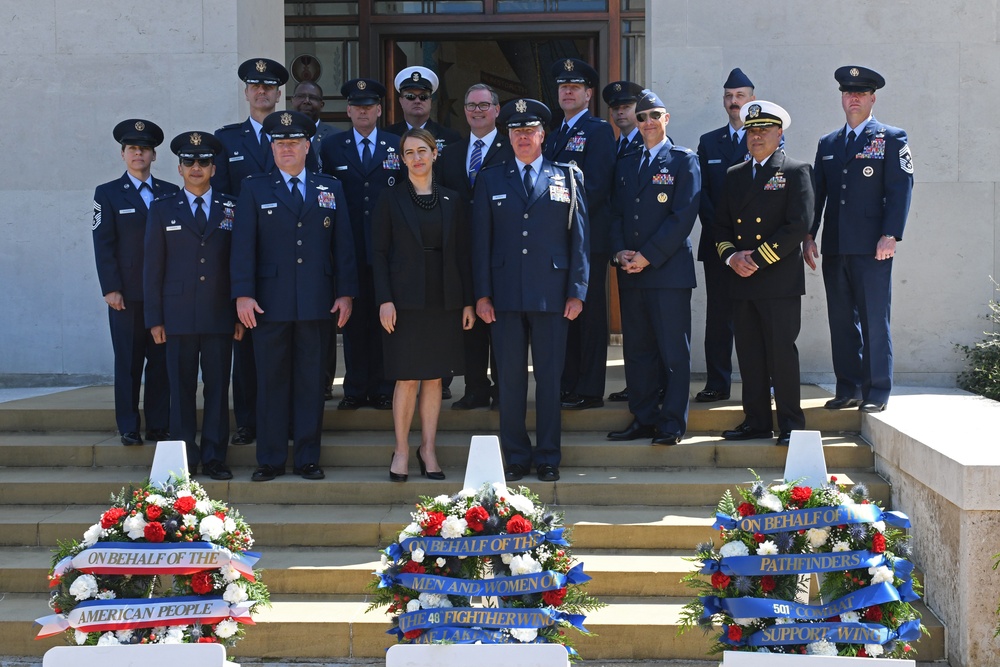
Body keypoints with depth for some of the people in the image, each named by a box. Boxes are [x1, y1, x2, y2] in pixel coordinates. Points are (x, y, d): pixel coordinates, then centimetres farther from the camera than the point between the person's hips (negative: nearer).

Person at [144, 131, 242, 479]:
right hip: (178, 316, 0)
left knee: (218, 386, 1)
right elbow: (153, 268, 7)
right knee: (182, 388, 2)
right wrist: (155, 319, 1)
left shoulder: (231, 209, 9)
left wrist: (241, 313, 2)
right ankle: (185, 458, 8)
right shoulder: (162, 210, 9)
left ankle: (214, 457, 8)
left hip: (220, 316, 0)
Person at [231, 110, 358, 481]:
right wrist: (243, 294, -8)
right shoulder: (255, 190, 7)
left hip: (317, 304, 1)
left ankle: (308, 458, 12)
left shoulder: (331, 189, 11)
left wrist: (346, 293, 2)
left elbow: (342, 245, 9)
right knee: (272, 382, 3)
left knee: (312, 382, 5)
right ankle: (270, 460, 10)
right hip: (271, 304, -1)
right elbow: (243, 245, 0)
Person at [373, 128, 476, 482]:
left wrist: (467, 302, 4)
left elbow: (462, 253, 9)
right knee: (408, 379, -3)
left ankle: (428, 449, 15)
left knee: (434, 377, 6)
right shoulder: (391, 198, 2)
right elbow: (379, 252, -1)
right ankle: (401, 450, 9)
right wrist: (384, 300, -10)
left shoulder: (452, 200, 9)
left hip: (444, 302, 3)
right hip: (405, 300, -3)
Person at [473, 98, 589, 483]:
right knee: (510, 379, 3)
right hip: (506, 294, 1)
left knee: (550, 379, 3)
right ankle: (515, 457, 12)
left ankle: (548, 458, 12)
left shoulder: (568, 178, 9)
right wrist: (482, 294, 0)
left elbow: (579, 238, 6)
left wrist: (577, 291, -1)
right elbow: (481, 239, 8)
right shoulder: (490, 181, 11)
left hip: (551, 294, -1)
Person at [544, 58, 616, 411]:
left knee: (589, 312, -3)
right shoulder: (554, 133, 20)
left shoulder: (599, 130, -4)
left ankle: (589, 390, 1)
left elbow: (595, 186, -13)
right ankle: (567, 385, 15)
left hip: (588, 237, -7)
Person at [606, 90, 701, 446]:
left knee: (674, 351, -2)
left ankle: (672, 423, 2)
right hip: (630, 272, 6)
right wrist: (620, 251, -4)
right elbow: (616, 213, 15)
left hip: (669, 269, -5)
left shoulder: (684, 160, 0)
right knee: (637, 349, 8)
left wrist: (648, 256, -13)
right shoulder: (625, 164, 17)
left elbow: (684, 215, -9)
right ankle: (643, 418, 16)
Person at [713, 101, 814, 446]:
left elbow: (799, 224, -10)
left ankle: (790, 424, 2)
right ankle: (756, 421, 14)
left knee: (782, 352, -5)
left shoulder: (796, 172, 0)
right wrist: (731, 256, -4)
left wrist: (757, 258, -13)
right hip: (741, 281, 5)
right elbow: (720, 225, 16)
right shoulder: (734, 175, 18)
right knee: (749, 354, 7)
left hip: (780, 279, -5)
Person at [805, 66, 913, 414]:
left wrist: (890, 236, -14)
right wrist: (808, 235, 6)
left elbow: (901, 189, -5)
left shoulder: (892, 139, 2)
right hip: (835, 248, 5)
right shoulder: (828, 143, 17)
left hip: (871, 248, -5)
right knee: (841, 321, 7)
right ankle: (848, 389, 15)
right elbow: (817, 192, 16)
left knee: (874, 321, -3)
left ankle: (877, 392, 3)